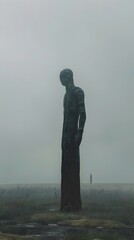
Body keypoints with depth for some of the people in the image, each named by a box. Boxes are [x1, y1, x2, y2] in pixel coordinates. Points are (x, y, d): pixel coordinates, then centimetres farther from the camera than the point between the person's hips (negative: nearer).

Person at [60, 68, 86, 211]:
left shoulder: (77, 92, -5)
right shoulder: (67, 94, 22)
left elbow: (82, 113, -14)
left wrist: (80, 132, -22)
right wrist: (64, 136, 19)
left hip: (73, 133, -9)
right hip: (66, 134, 9)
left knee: (72, 167, -11)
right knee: (66, 168, 6)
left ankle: (74, 203, -11)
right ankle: (67, 203, 8)